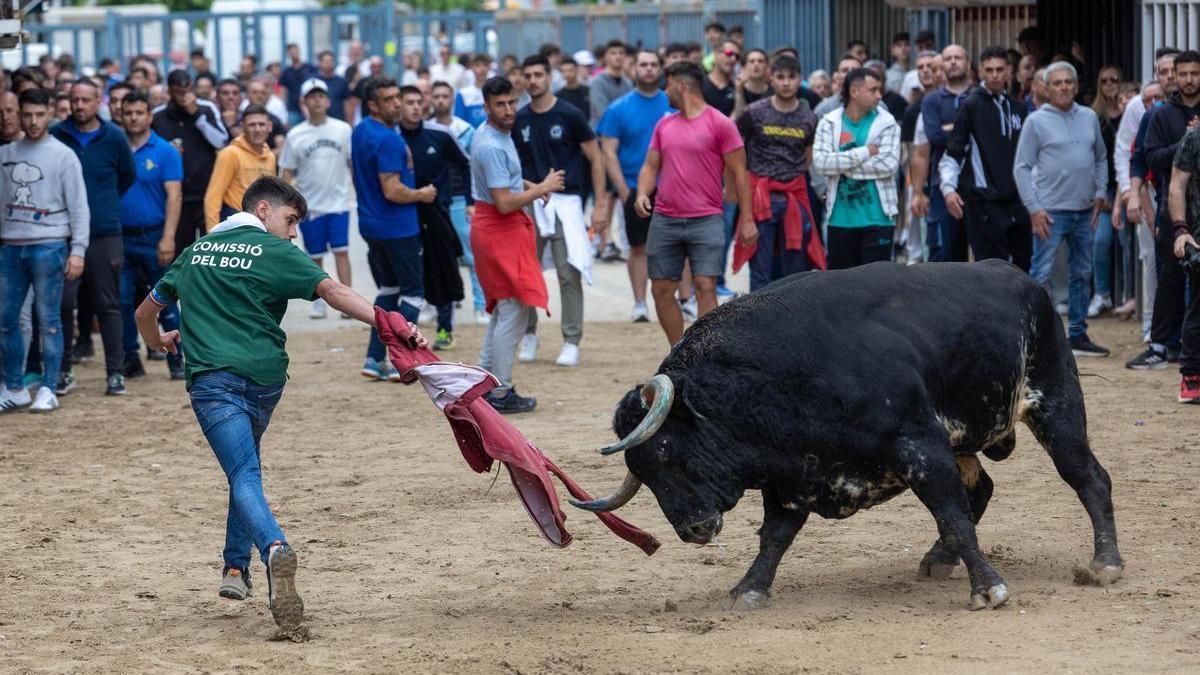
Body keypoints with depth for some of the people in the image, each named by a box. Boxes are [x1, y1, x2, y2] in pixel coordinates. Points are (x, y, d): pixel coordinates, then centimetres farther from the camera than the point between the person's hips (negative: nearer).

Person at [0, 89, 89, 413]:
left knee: (49, 321, -2)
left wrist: (77, 251, -10)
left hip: (48, 247, -5)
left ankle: (48, 390, 4)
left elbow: (79, 207, -3)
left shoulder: (63, 155, -2)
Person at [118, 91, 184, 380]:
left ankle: (176, 360, 12)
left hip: (153, 238, -3)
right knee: (122, 302, 3)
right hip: (121, 239, 3)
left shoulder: (165, 152, -2)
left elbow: (174, 196, -8)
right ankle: (130, 359, 14)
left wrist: (168, 238, -17)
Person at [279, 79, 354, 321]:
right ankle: (318, 301, 19)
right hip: (309, 207, 1)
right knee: (315, 257, 6)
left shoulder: (343, 130, 0)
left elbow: (354, 163, 7)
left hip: (338, 203, -1)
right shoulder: (295, 135, 0)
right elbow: (287, 174, 3)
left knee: (341, 252, -8)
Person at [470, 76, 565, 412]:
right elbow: (504, 203, -25)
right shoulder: (493, 146, -22)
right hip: (500, 230, -11)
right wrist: (541, 189, -13)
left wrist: (527, 185, 14)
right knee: (514, 311, -6)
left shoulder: (499, 135, 10)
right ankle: (501, 393, -2)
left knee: (504, 308, 19)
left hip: (494, 228, 11)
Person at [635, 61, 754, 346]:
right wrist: (642, 193, -4)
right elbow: (651, 166, 18)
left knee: (706, 287, -12)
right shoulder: (664, 125, 14)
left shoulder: (720, 124, -3)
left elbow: (739, 172, -3)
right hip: (664, 220, 6)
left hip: (706, 221, -6)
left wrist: (747, 218, -7)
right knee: (661, 290, 6)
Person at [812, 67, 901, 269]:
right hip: (840, 219, 2)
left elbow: (889, 164, -14)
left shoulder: (886, 123, -1)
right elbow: (820, 162, -11)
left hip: (877, 218, -2)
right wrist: (865, 152, -14)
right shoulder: (829, 123, 3)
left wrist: (843, 165, -11)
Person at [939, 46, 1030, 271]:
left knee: (1023, 261, 6)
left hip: (1016, 199, 6)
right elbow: (952, 153, -5)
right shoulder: (972, 106, -2)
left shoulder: (1017, 108, 14)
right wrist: (948, 187, -17)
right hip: (985, 200, -6)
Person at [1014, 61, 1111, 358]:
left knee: (1082, 275, 13)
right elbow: (1022, 167, -6)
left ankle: (1078, 335, 22)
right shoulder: (1037, 121, -5)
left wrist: (1100, 193, 6)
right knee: (1041, 276, -8)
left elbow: (1101, 158, 18)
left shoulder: (1089, 118, 8)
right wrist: (1034, 208, -12)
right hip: (1051, 211, -5)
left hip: (1085, 211, 6)